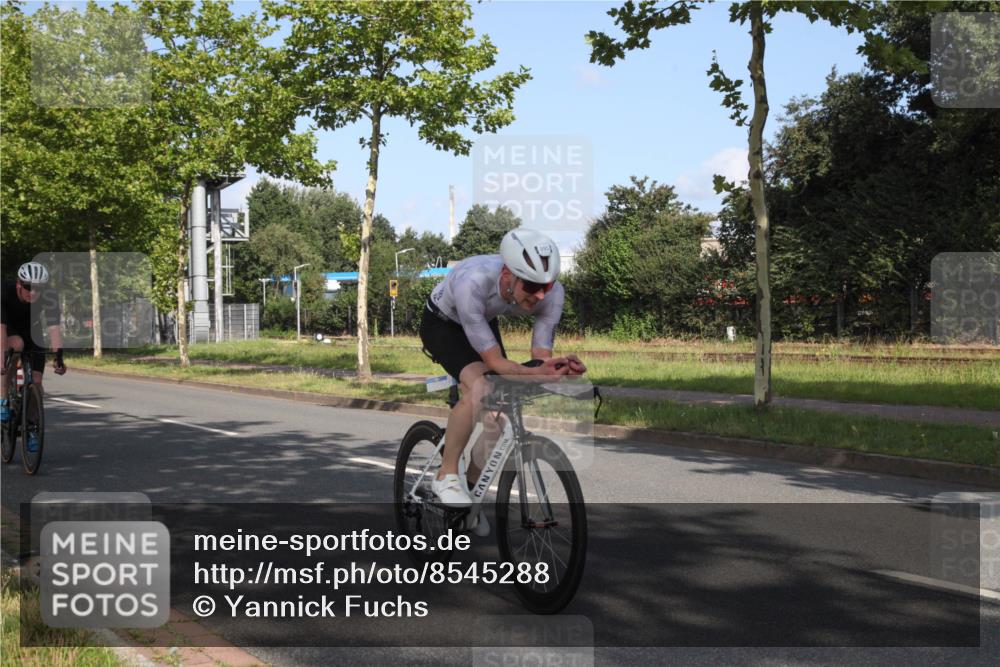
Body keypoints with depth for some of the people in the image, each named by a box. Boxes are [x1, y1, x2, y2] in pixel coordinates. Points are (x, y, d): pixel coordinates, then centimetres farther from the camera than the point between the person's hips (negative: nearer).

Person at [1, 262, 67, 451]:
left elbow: (53, 328, -34)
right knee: (17, 344, -37)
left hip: (33, 335, 2)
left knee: (36, 381, -10)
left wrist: (58, 357, -46)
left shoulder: (48, 297, -29)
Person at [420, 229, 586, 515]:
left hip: (484, 324, 5)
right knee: (478, 389, -30)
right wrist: (538, 373, -55)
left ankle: (471, 485, 16)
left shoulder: (552, 293, -29)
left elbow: (541, 355, -23)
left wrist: (560, 366, -45)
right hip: (442, 323, -5)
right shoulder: (472, 283, -43)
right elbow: (494, 361, -39)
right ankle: (446, 477, -13)